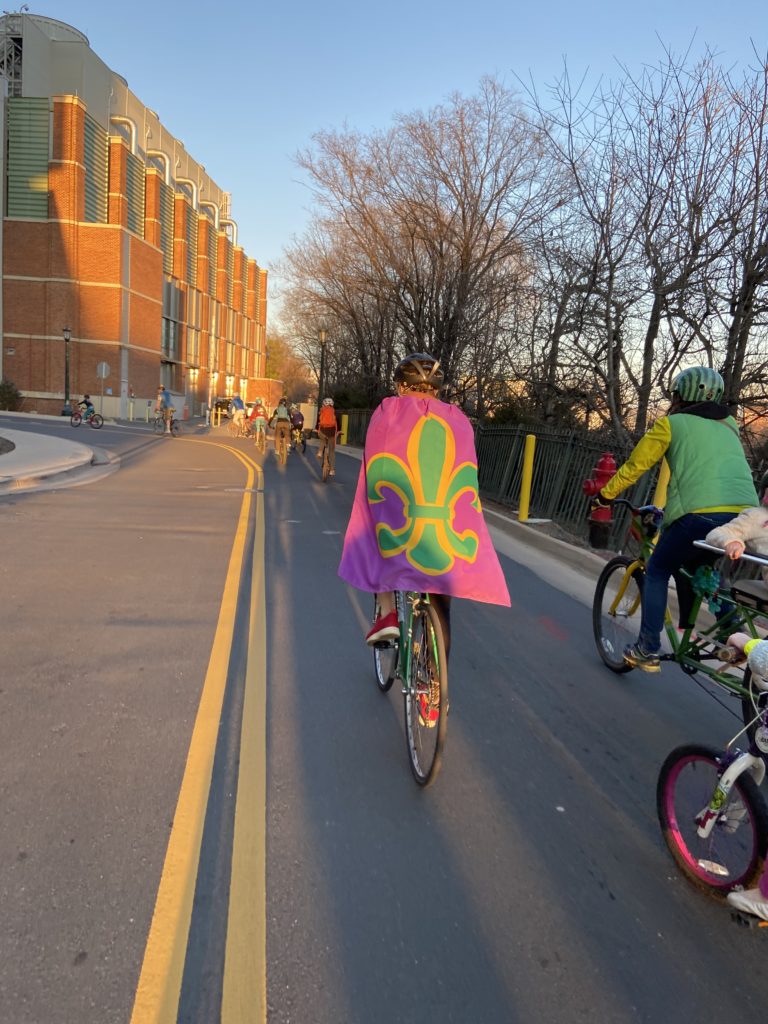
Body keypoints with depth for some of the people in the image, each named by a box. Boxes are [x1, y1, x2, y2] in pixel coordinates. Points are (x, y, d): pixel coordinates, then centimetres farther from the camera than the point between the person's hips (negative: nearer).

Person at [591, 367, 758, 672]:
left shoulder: (671, 423, 13)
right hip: (746, 516, 6)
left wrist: (604, 495, 27)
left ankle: (647, 650, 10)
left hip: (702, 513, -5)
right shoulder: (728, 426, 28)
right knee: (691, 565, 30)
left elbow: (634, 466, 15)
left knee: (657, 570, 15)